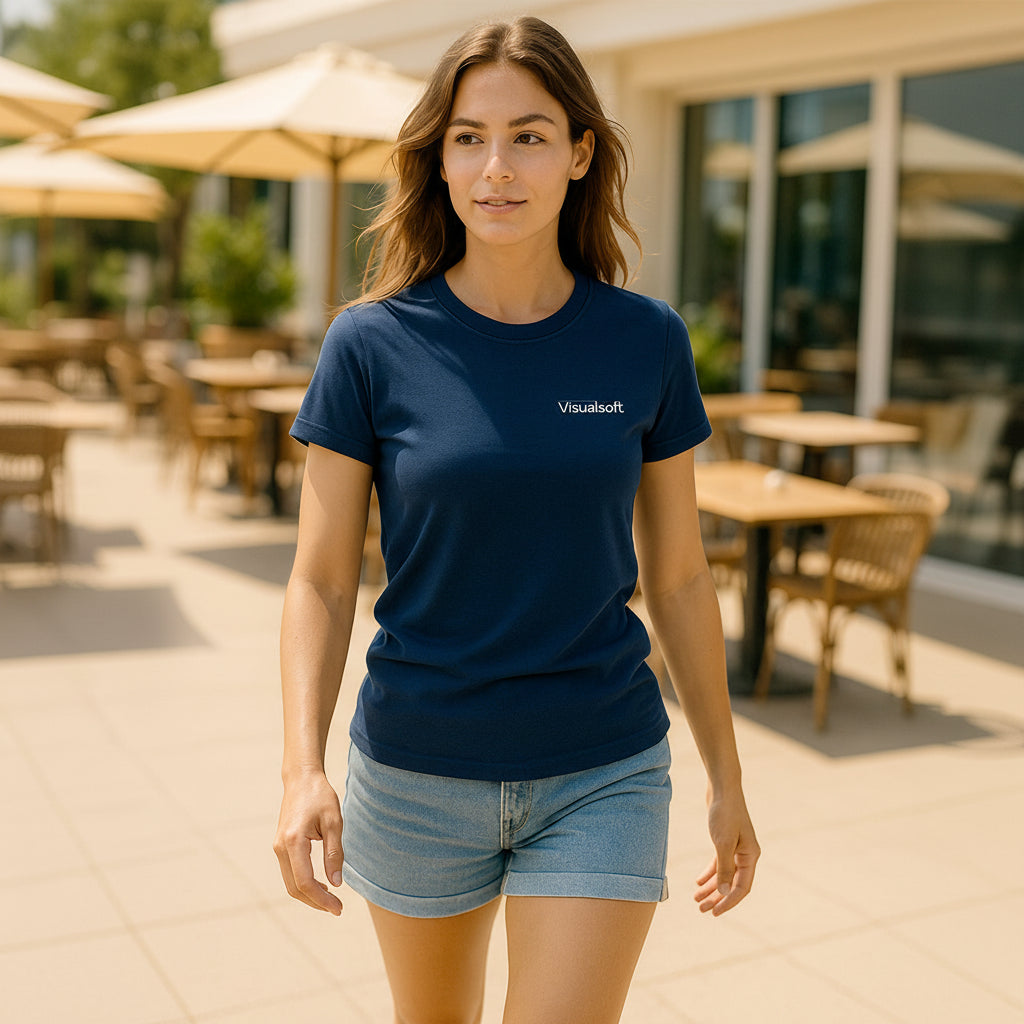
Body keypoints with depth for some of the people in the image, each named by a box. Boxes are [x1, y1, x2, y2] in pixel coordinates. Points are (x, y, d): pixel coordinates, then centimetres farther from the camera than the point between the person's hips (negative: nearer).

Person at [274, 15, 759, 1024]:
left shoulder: (645, 342, -5)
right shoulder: (371, 345, -9)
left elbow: (678, 577, 3)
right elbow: (320, 581, -5)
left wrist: (726, 780, 8)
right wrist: (302, 769, -19)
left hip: (602, 780, 0)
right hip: (417, 777, 1)